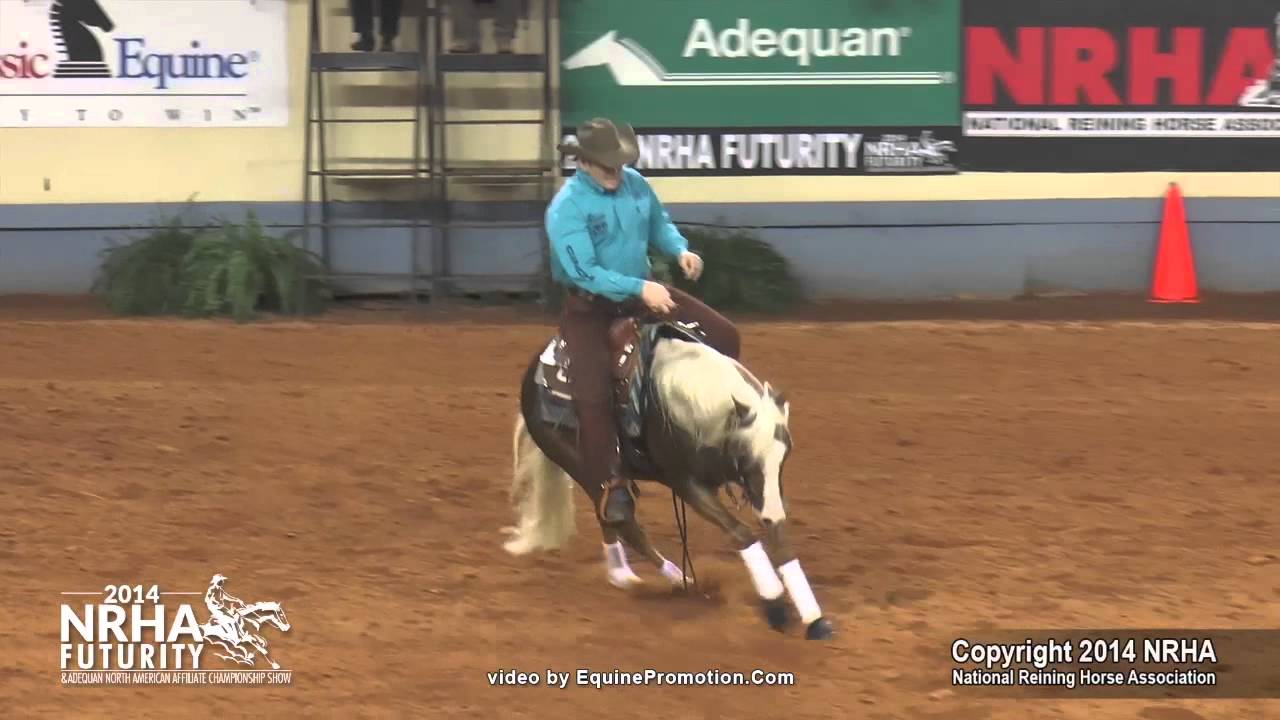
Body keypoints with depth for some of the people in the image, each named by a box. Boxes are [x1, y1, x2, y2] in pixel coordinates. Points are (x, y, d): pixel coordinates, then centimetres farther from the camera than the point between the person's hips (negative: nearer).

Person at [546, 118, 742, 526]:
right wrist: (639, 289, -37)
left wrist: (680, 250, -6)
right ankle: (610, 484, -9)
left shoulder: (635, 184, -3)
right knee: (594, 395, -24)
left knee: (723, 336, -1)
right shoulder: (566, 209, -23)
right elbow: (584, 272, -30)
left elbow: (659, 225, 16)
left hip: (641, 293, 6)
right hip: (589, 307, -6)